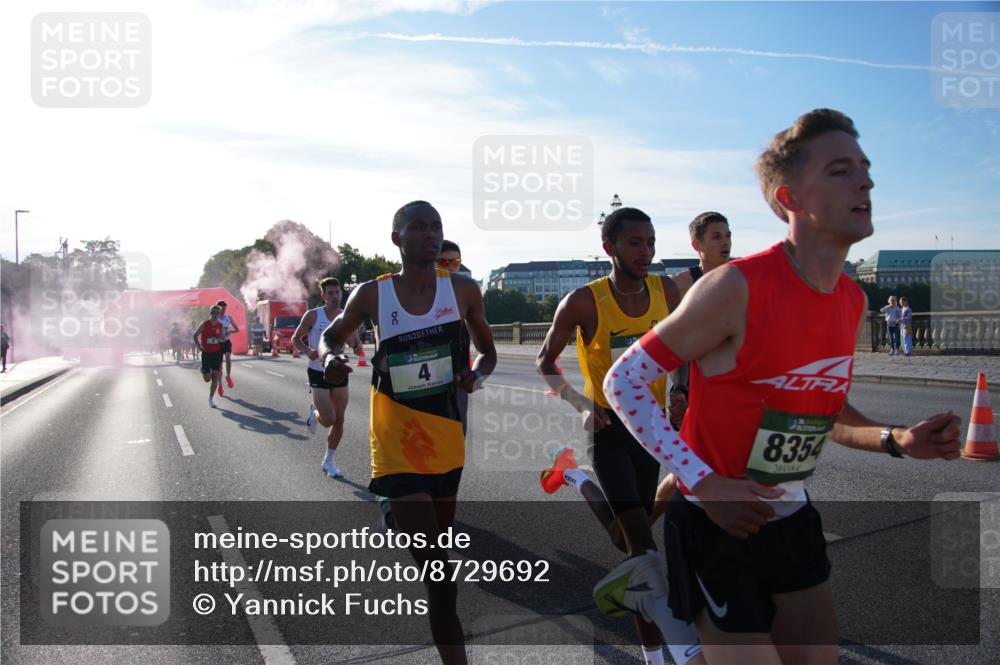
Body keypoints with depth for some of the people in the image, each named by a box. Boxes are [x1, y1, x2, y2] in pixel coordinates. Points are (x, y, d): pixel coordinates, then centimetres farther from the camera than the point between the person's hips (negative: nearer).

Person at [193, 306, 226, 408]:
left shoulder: (221, 326, 0)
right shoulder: (204, 325, -8)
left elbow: (222, 339, 7)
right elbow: (195, 335, 2)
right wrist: (199, 346, -9)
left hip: (216, 353, 2)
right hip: (206, 353, -2)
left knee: (215, 378, -2)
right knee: (207, 379, 0)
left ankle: (211, 398, 8)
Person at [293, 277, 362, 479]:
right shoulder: (313, 315, -9)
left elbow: (357, 345, 9)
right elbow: (295, 338, 0)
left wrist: (355, 343, -15)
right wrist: (308, 351, -19)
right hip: (318, 373, -4)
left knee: (339, 421, 5)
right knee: (328, 420, -12)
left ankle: (328, 461, 22)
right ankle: (314, 413, 25)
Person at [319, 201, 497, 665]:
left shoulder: (462, 290, -2)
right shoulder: (371, 295, -6)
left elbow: (487, 351, 10)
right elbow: (331, 337, 11)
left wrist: (477, 375, -12)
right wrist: (331, 358, -12)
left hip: (446, 440, 3)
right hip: (397, 447, -3)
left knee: (440, 549, 22)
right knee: (436, 568, -10)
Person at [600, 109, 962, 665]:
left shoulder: (854, 301, 2)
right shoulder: (737, 288, -23)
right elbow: (624, 381, -18)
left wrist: (898, 441, -2)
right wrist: (704, 484, -24)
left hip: (793, 520, 7)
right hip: (716, 524, -7)